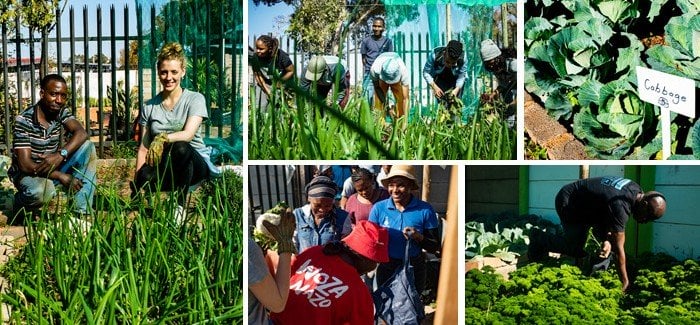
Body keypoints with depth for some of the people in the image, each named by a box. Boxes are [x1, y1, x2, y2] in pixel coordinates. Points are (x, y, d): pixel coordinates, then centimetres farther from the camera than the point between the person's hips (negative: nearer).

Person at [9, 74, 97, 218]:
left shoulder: (61, 112, -4)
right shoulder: (23, 120, -20)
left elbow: (81, 133, -22)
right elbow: (25, 165, -24)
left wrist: (61, 155, -38)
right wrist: (61, 176, -30)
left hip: (53, 168, 5)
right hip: (28, 174, -5)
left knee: (87, 147, -17)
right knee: (42, 191, -40)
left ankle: (81, 211, -19)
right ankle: (20, 208, 0)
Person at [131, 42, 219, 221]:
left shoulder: (195, 99, -1)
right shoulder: (149, 106, 9)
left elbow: (188, 134, -17)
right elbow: (143, 148, 7)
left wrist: (162, 138, -35)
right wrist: (136, 183, -1)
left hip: (195, 165, -1)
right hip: (163, 165, 1)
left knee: (180, 148, -38)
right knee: (146, 177, -37)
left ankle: (180, 205, -21)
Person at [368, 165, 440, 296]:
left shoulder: (425, 210, -13)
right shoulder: (379, 208, -9)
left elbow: (435, 247, -7)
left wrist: (419, 238, -26)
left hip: (414, 270, -1)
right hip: (386, 268, 1)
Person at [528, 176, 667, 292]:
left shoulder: (636, 190, -9)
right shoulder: (620, 206, -35)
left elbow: (613, 220, 0)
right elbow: (619, 249, -29)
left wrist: (607, 240, -19)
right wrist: (625, 283, -22)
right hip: (567, 203, -9)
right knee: (577, 249, -14)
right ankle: (540, 239, 6)